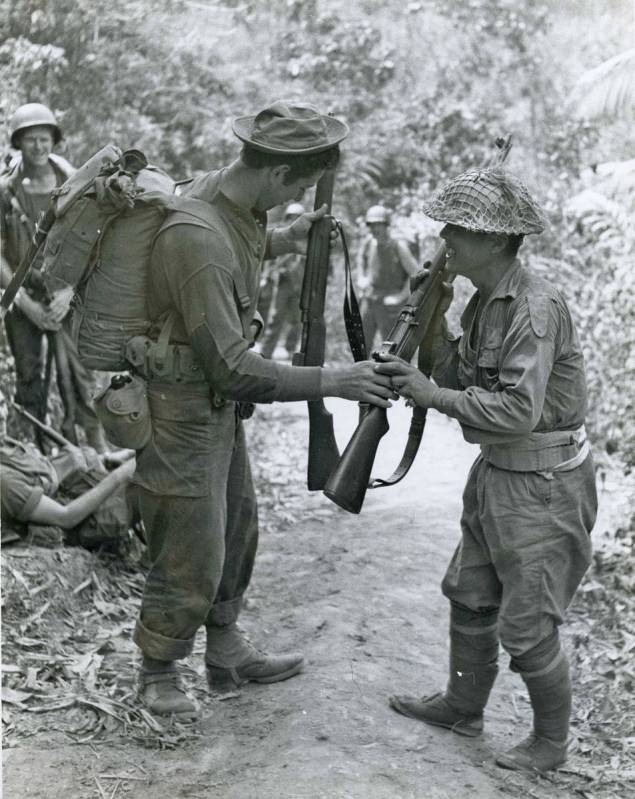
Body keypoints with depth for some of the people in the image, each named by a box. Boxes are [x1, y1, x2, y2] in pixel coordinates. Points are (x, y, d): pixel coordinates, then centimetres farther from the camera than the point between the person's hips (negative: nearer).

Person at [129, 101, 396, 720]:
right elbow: (232, 367, -31)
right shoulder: (199, 239, -32)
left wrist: (280, 241, 10)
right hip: (183, 412, -10)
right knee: (191, 558, 3)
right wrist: (329, 382, -27)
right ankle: (157, 677, 25)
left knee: (236, 530, 21)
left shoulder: (225, 194, -3)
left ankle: (227, 653, 39)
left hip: (220, 407, 10)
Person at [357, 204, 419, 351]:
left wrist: (401, 297, -13)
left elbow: (416, 275, -10)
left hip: (389, 305, -5)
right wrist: (361, 278, 13)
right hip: (369, 299, 5)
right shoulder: (369, 241, 1)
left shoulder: (399, 246, -14)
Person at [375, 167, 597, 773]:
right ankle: (462, 707, 41)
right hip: (496, 472, 10)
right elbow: (468, 384, 10)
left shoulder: (535, 307, -23)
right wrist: (436, 332, -4)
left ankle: (551, 742, 23)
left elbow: (519, 410, -29)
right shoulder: (485, 301, 6)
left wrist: (433, 395, -23)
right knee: (469, 597, 21)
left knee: (527, 626, 2)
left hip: (542, 483, -9)